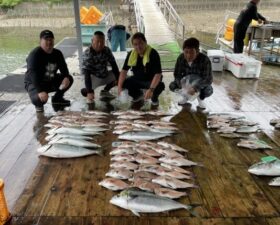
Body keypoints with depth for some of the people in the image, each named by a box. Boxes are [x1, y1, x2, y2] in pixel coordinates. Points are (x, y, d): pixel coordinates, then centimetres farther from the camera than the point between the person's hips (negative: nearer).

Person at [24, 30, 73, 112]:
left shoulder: (57, 53, -2)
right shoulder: (34, 54, -23)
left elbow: (63, 67, 3)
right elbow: (33, 74, -34)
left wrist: (66, 77, -22)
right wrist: (40, 91, -47)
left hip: (50, 81, 7)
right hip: (34, 83, -7)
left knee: (69, 79, -7)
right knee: (41, 99, -36)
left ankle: (57, 98, 13)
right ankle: (38, 104, 4)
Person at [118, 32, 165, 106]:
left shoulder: (153, 54, -24)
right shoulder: (131, 54, -8)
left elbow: (158, 74, -31)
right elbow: (124, 70, -7)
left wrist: (151, 89, -44)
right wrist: (119, 86, -21)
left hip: (151, 81, -5)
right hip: (137, 80, 5)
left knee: (160, 86, -36)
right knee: (123, 82, -17)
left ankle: (154, 98, 3)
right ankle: (138, 95, 15)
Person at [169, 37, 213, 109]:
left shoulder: (205, 60, -32)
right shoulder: (180, 58, -22)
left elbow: (209, 79, -31)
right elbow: (177, 74, -15)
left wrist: (195, 87, -47)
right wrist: (183, 86, -35)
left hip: (200, 82, -3)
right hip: (186, 81, 3)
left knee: (208, 91, -33)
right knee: (172, 86, -20)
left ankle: (200, 98, 7)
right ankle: (186, 96, 12)